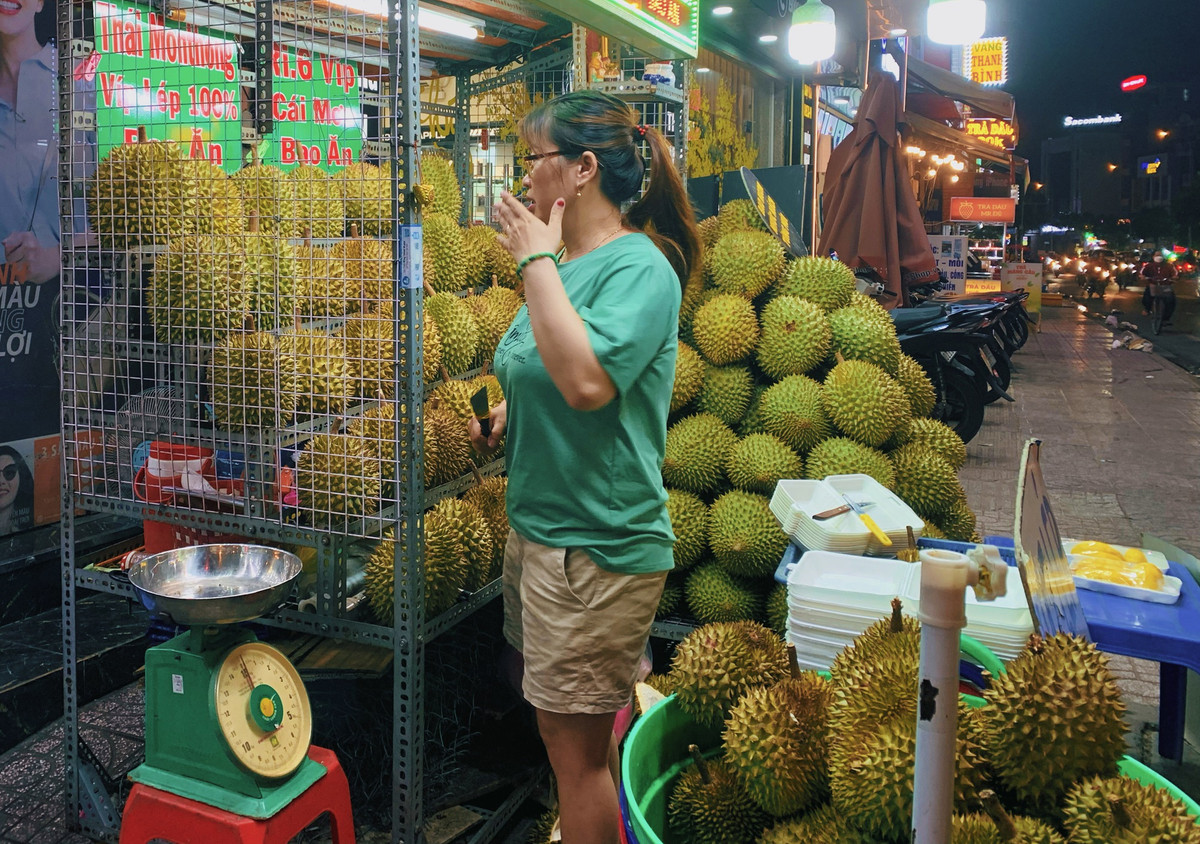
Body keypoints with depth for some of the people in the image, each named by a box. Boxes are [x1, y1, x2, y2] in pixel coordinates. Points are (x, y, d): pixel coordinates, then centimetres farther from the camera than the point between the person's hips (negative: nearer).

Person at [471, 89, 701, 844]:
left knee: (575, 739, 3)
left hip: (597, 541, -9)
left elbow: (587, 380, -33)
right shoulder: (563, 263, 10)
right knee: (583, 729, 23)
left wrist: (537, 259, -23)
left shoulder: (639, 267, -16)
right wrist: (509, 412, 5)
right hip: (541, 523, 9)